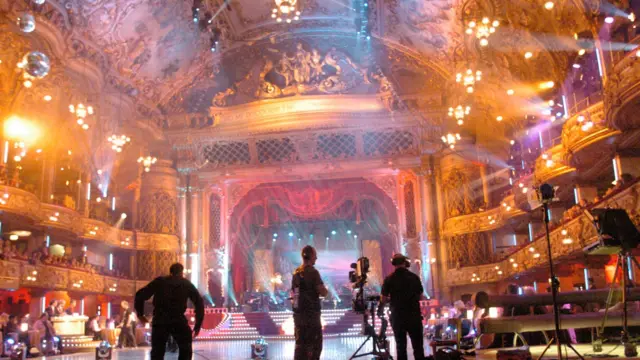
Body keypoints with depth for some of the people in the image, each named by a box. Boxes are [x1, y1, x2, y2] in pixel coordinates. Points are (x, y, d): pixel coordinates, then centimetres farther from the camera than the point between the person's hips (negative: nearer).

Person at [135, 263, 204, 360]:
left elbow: (140, 295, 9)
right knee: (186, 351, 15)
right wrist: (198, 325, 11)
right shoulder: (187, 284, 15)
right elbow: (199, 302, 8)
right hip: (178, 321, -1)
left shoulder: (159, 281, 17)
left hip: (160, 321, 1)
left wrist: (140, 314, 22)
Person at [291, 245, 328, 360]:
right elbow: (323, 293, -15)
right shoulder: (313, 272, -14)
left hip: (297, 313, 7)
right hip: (311, 313, -7)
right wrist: (325, 290, 5)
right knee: (315, 344, 0)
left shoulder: (296, 272, 9)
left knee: (300, 343, 10)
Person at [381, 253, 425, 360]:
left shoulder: (389, 279, -6)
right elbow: (419, 296, 7)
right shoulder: (414, 277, -2)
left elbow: (383, 300, -3)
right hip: (414, 316, 0)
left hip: (397, 317, 0)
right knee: (418, 346, 6)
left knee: (401, 346, 8)